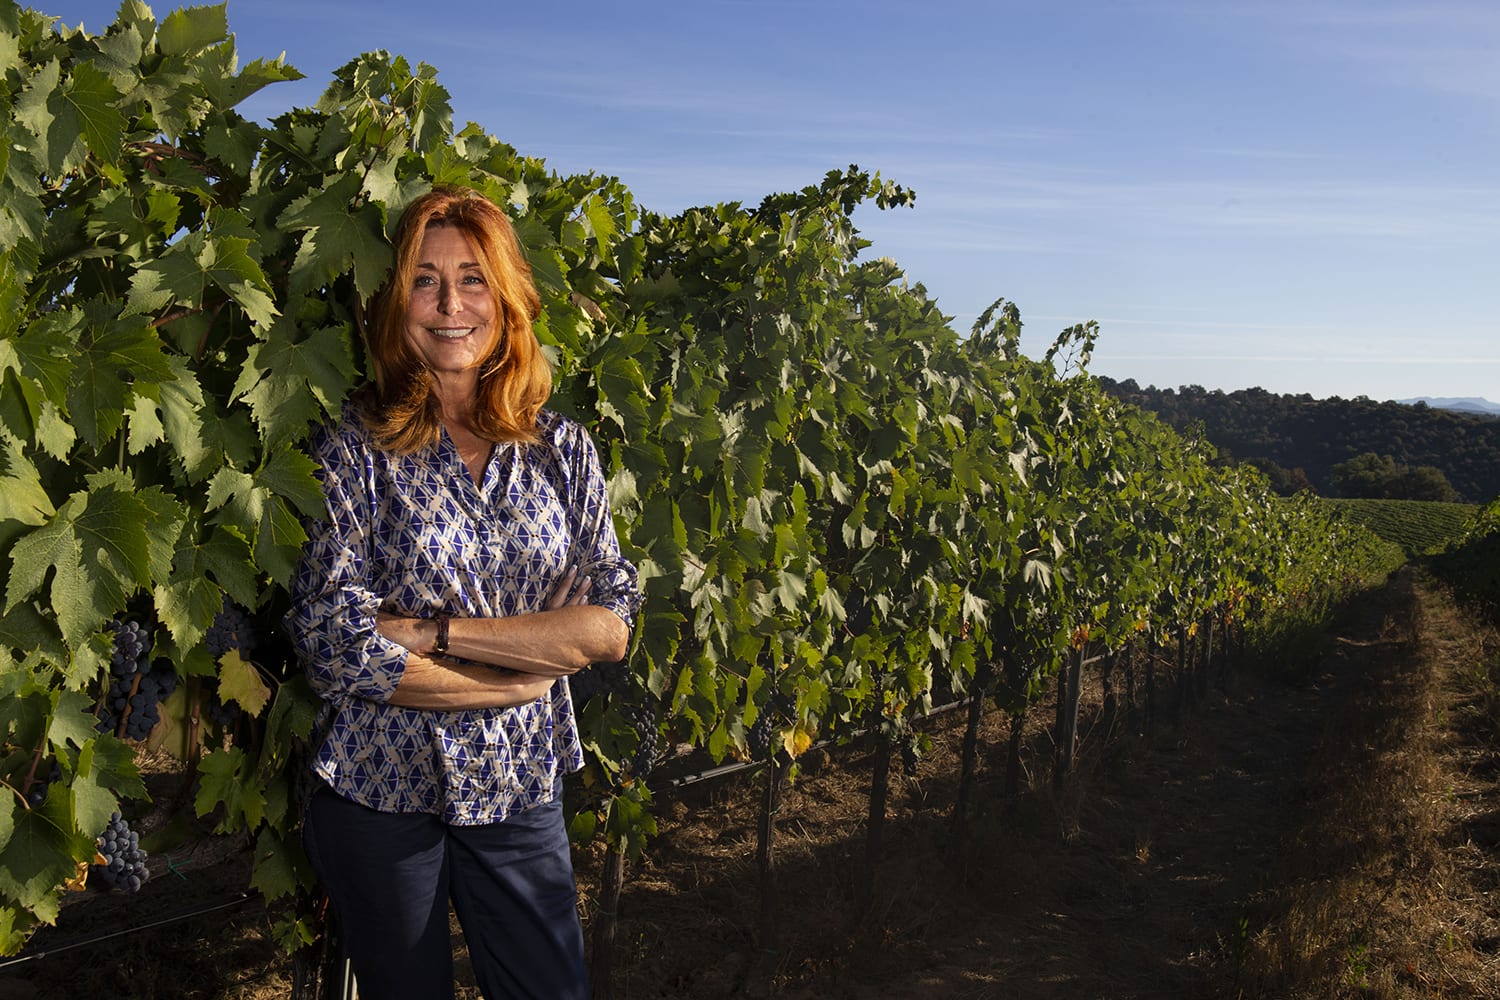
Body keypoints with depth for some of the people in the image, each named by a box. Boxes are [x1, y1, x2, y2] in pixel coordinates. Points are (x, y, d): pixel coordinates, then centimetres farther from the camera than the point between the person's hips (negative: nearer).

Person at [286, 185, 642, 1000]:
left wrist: (436, 631, -17)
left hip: (521, 789, 3)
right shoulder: (353, 449, -9)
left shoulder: (563, 449, 0)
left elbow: (612, 623, -8)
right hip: (380, 793, -2)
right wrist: (527, 671, -13)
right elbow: (337, 650, -16)